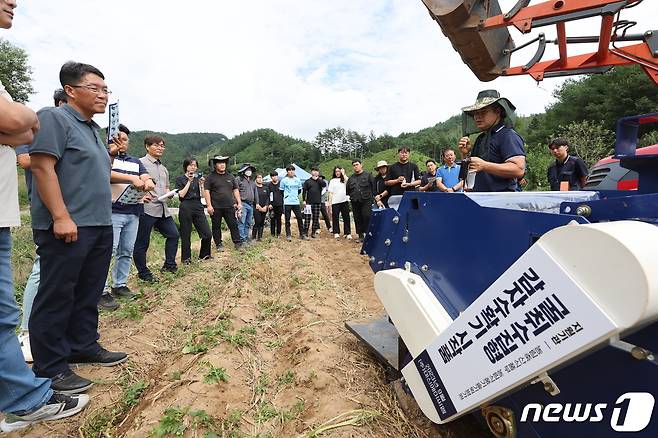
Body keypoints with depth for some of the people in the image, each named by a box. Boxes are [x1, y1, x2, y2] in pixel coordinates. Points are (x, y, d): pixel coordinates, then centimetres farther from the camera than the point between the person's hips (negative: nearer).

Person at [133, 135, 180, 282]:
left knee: (173, 234, 10)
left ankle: (169, 265, 23)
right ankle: (143, 273, 13)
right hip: (147, 208, -8)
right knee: (142, 242, 1)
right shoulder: (141, 163, -4)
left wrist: (169, 194, 7)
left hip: (163, 208, 8)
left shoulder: (164, 168, 22)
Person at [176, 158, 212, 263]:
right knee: (186, 235, 4)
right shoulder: (180, 179, 4)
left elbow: (202, 195, 9)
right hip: (186, 208, -3)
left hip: (198, 207, 4)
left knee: (207, 234, -3)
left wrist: (201, 184, -5)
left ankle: (204, 255, 16)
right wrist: (189, 182, -8)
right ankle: (186, 257, 18)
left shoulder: (198, 178, 14)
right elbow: (181, 194, -7)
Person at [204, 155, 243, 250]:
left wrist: (239, 203, 8)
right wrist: (209, 205, -12)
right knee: (216, 227, 7)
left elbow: (235, 190, 16)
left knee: (234, 225, 0)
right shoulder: (210, 177, 0)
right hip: (216, 207, -2)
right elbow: (206, 191, -4)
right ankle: (219, 245, 18)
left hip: (230, 206, 3)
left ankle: (238, 243, 6)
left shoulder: (230, 176, 13)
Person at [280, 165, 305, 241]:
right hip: (287, 203, -3)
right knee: (287, 219, 2)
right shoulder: (284, 180, -2)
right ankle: (288, 235, 10)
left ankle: (301, 234, 12)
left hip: (296, 202, 3)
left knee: (299, 217, 2)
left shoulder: (297, 180, 9)